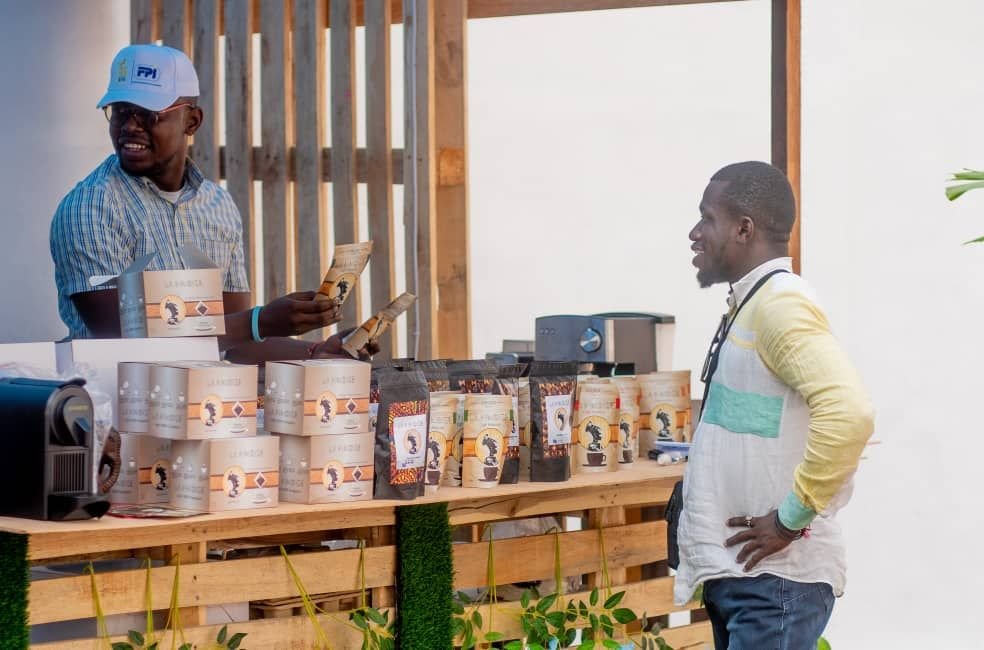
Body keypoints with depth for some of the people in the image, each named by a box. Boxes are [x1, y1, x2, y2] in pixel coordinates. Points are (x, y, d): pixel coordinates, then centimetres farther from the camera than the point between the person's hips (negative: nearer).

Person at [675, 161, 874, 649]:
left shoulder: (779, 303, -15)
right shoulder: (748, 305, 15)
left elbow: (849, 413, -29)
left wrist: (792, 518, -22)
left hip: (773, 579, -10)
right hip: (740, 573, 10)